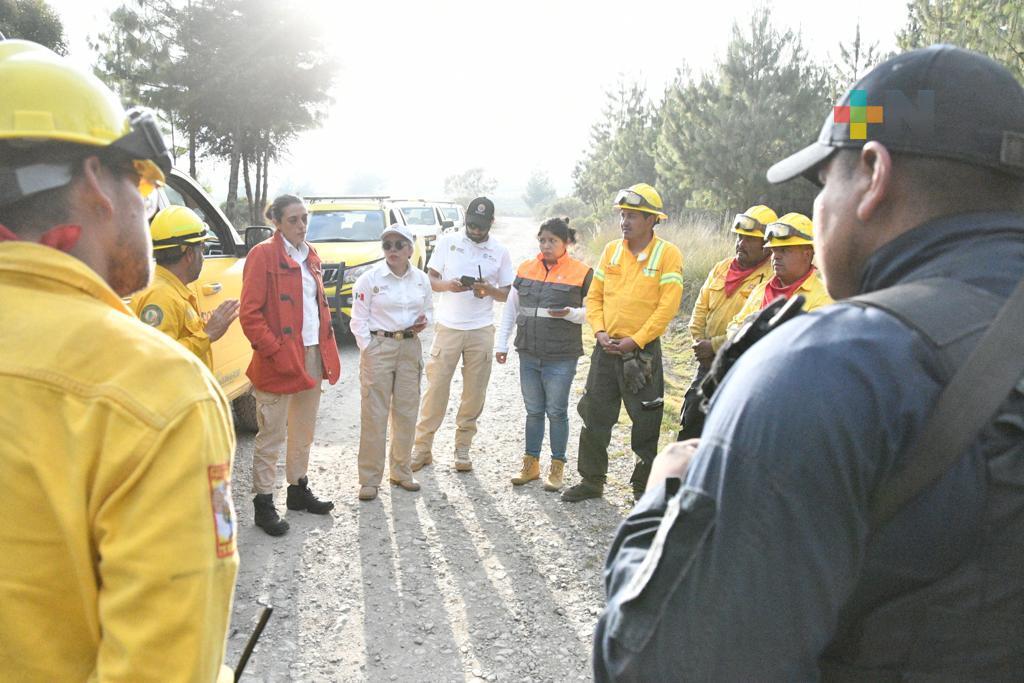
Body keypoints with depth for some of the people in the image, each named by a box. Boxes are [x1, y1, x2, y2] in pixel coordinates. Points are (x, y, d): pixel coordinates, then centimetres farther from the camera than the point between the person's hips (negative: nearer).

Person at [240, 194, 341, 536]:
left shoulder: (310, 256, 13)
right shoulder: (263, 254, -11)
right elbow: (249, 314, -15)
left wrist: (327, 349, 10)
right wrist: (274, 351, -19)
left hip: (312, 357, 8)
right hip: (278, 361, -8)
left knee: (304, 432, 19)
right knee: (272, 437, 1)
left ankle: (299, 490, 34)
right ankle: (263, 504, 13)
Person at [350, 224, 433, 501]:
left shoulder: (421, 279, 5)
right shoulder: (369, 278, -6)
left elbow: (428, 309, 18)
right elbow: (359, 320, -4)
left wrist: (423, 322, -4)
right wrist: (368, 350, -10)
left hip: (410, 348, 4)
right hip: (378, 346, -4)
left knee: (406, 412, 11)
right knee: (374, 415, -2)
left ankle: (401, 471, 26)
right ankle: (369, 479, 8)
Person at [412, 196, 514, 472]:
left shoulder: (500, 252, 6)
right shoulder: (447, 242, 3)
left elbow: (507, 294, 7)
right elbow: (430, 279, 4)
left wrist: (489, 290, -14)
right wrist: (448, 285, -17)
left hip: (481, 331, 1)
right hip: (447, 327, -1)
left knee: (474, 392, 6)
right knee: (436, 387, -1)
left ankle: (463, 449, 19)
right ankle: (422, 447, 9)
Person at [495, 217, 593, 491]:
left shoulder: (581, 273, -6)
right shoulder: (526, 269, 7)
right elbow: (510, 308, 13)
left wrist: (570, 313, -20)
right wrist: (502, 343, 9)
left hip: (561, 358, -4)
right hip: (529, 355, 4)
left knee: (557, 412, 6)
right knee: (533, 411, 13)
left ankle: (557, 467, 20)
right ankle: (531, 464, 25)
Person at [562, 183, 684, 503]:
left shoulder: (668, 254, -8)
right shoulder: (611, 250, 7)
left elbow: (668, 305, -13)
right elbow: (594, 296, 9)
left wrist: (635, 341, -17)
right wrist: (600, 332, -6)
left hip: (643, 351, -4)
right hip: (606, 348, 5)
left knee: (645, 422, 6)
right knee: (594, 416, 10)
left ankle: (644, 486, 23)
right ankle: (592, 480, 24)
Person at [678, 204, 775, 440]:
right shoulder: (722, 267, 9)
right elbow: (701, 308, 13)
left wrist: (715, 345, -18)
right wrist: (699, 344, -1)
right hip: (708, 363, 7)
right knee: (690, 420, 14)